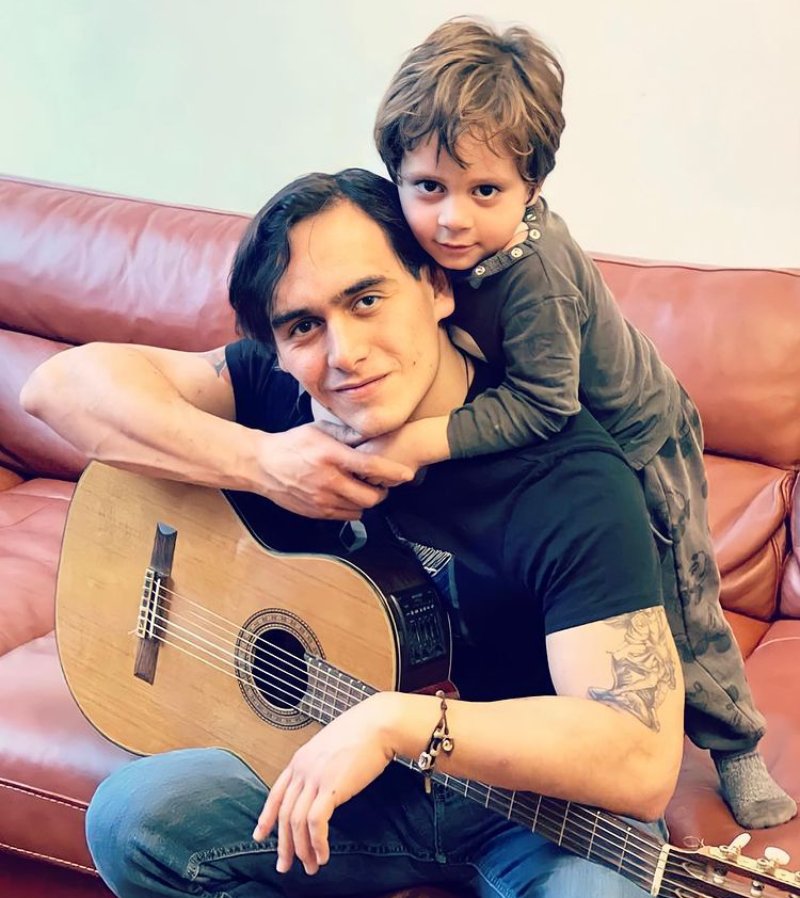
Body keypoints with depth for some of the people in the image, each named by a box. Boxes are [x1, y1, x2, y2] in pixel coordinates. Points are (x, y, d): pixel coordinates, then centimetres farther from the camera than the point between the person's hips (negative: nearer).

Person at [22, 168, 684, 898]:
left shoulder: (571, 484, -25)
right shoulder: (292, 394, -8)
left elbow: (642, 764, -34)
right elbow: (61, 384, -12)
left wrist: (394, 719, -38)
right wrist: (258, 462, -24)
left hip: (539, 799, -5)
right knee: (133, 817, -16)